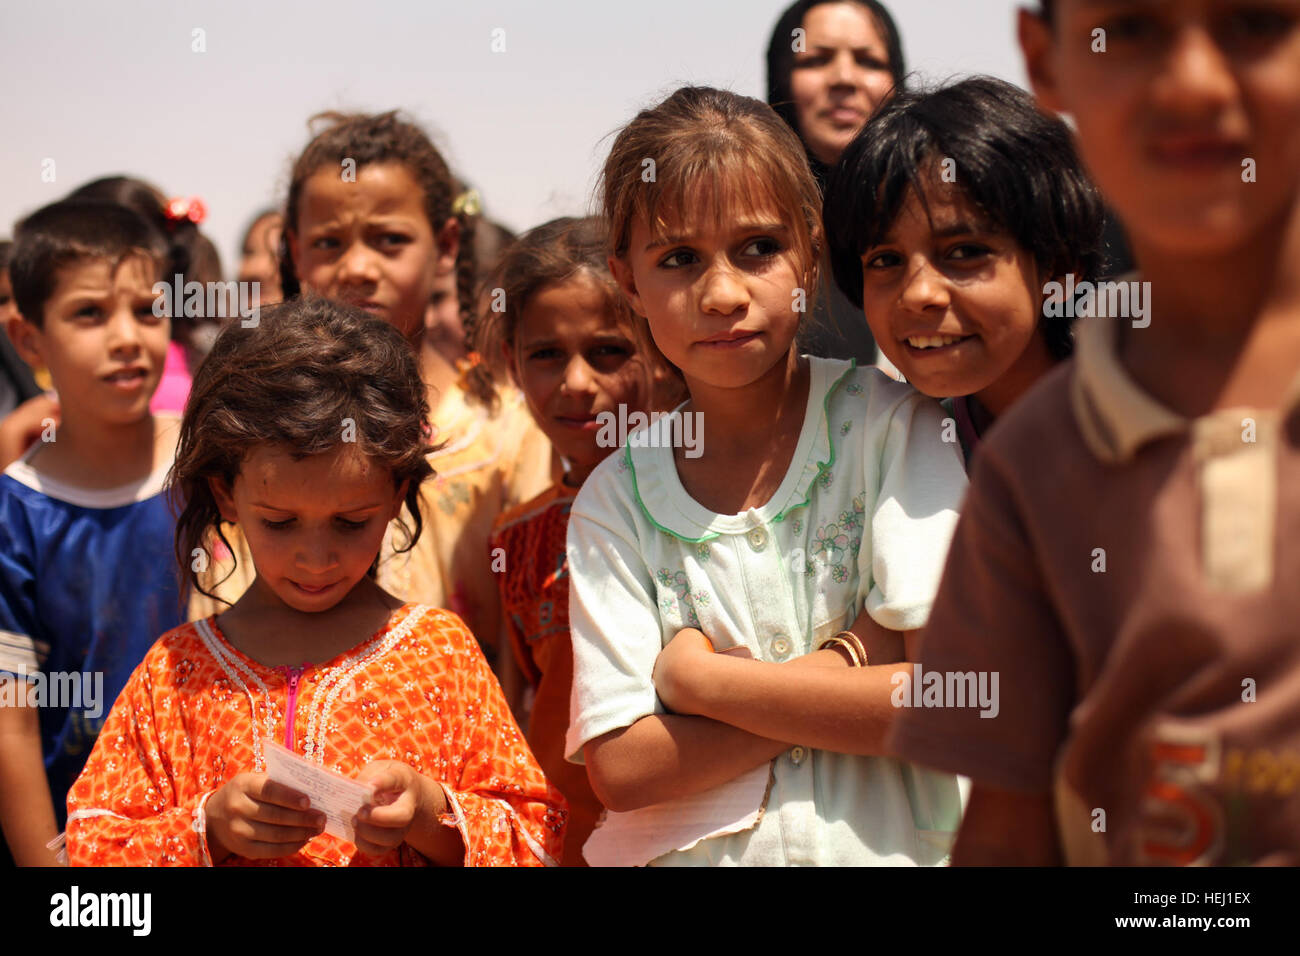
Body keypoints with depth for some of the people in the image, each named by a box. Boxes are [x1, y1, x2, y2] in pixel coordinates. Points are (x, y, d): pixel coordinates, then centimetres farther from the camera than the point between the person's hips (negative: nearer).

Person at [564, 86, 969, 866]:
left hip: (888, 846, 0)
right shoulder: (618, 499, 3)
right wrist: (846, 666, -11)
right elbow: (618, 769, -6)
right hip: (691, 854, 0)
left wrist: (702, 677, -8)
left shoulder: (891, 427, -1)